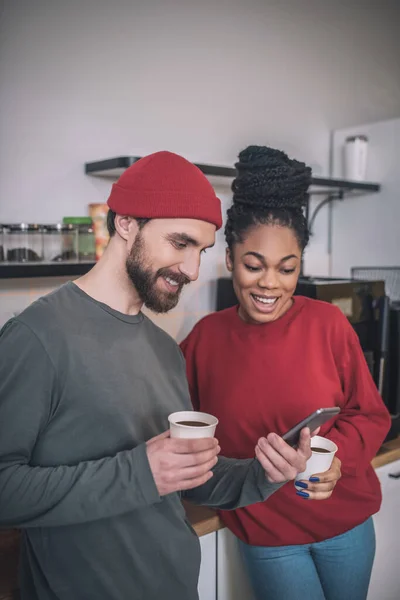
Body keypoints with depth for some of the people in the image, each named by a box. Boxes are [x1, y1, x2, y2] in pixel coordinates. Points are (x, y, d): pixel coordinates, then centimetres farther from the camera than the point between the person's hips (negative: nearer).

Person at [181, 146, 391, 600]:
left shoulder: (327, 323, -13)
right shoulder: (206, 336, -10)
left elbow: (370, 415, -7)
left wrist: (338, 457, -23)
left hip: (345, 521, 1)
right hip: (265, 532, -1)